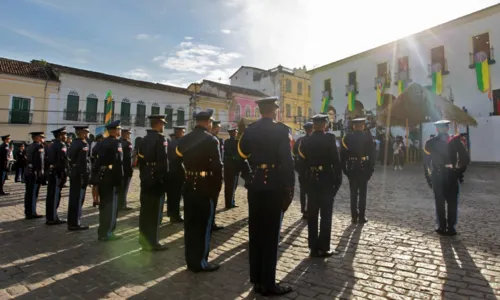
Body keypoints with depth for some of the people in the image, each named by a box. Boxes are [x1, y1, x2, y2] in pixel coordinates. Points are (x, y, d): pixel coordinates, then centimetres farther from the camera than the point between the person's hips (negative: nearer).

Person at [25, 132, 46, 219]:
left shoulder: (29, 147, 16)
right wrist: (41, 173, -15)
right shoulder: (39, 146, -11)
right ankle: (32, 213, 2)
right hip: (35, 173, -9)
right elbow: (40, 161, -17)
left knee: (28, 193, 12)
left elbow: (27, 159, 17)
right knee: (34, 194, -3)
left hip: (27, 172, 9)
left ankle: (27, 212, 19)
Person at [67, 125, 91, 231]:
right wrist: (86, 177, -18)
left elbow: (70, 158, 14)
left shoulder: (73, 143, 14)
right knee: (78, 199, -2)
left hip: (73, 174, 9)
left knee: (73, 198, 15)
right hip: (80, 175, -9)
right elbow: (84, 162, -21)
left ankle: (71, 222, 24)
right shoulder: (84, 144, -14)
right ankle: (75, 224, 5)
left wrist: (72, 171, 15)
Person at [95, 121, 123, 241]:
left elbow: (98, 160, 15)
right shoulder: (116, 143, -13)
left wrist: (98, 177, 17)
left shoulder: (103, 142, 15)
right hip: (111, 177, -9)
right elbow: (118, 163, -20)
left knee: (104, 204, 16)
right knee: (111, 205, 0)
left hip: (102, 176, 9)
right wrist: (119, 180, -16)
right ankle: (107, 233, 7)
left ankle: (102, 231, 26)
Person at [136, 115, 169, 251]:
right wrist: (165, 180, -14)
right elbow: (163, 161, -20)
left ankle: (144, 239, 27)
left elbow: (140, 159, 14)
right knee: (155, 211, -1)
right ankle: (152, 242, 7)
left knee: (145, 210, 15)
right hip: (157, 180, -8)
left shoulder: (144, 139, 12)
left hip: (146, 179, 9)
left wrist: (143, 176, 19)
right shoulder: (160, 138, -13)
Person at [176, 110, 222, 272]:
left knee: (190, 223, 13)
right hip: (206, 186, -7)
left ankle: (191, 260, 25)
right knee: (204, 224, 4)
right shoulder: (211, 140, -12)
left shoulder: (185, 139, 8)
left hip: (189, 185, 7)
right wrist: (217, 186, -5)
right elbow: (217, 166, -15)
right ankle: (201, 262, 13)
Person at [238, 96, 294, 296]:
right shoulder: (281, 130, -10)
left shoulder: (249, 130, 6)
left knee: (255, 233, 14)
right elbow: (287, 162, -15)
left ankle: (256, 279, 28)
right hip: (274, 187, -5)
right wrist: (289, 191, -10)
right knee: (270, 236, 4)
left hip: (254, 186, 5)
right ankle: (267, 284, 15)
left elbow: (241, 155, 10)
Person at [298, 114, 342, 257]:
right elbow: (336, 160, -11)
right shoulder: (329, 138, -9)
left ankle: (314, 247, 16)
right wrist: (338, 180, -4)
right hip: (326, 180, -4)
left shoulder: (306, 141, 4)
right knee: (326, 215, 3)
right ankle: (323, 248, 8)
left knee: (312, 215, 9)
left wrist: (306, 179, 14)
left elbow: (304, 160, 7)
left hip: (311, 180, 4)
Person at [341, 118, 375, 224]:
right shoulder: (367, 136, -5)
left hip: (352, 168, 2)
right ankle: (362, 217, 10)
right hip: (364, 168, -1)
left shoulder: (348, 137, -1)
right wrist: (371, 168, -1)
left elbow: (343, 153, -2)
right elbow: (371, 153, -6)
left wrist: (344, 168, 4)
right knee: (362, 194, 6)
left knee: (353, 194, 8)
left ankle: (354, 217, 12)